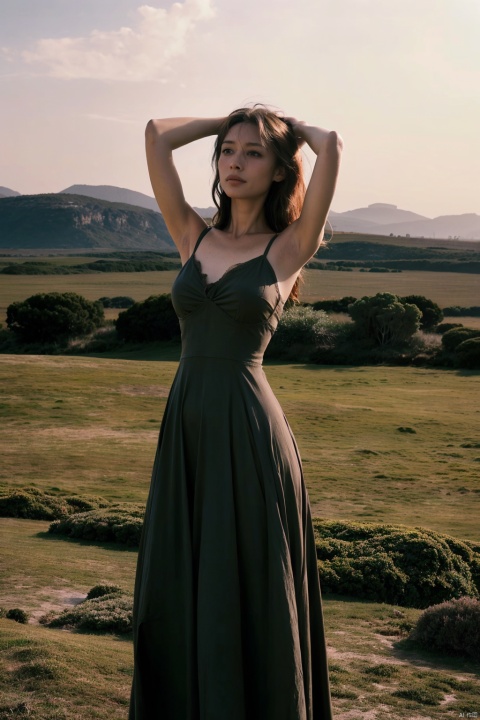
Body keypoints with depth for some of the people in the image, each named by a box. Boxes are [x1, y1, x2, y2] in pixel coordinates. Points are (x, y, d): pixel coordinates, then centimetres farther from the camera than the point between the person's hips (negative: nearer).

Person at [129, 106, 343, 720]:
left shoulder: (289, 246, 0)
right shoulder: (194, 238, 11)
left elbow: (331, 145, -10)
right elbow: (156, 134, 10)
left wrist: (290, 128, 9)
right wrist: (226, 121, 18)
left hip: (247, 434, -5)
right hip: (185, 425, 5)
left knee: (245, 595, 4)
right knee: (175, 594, 13)